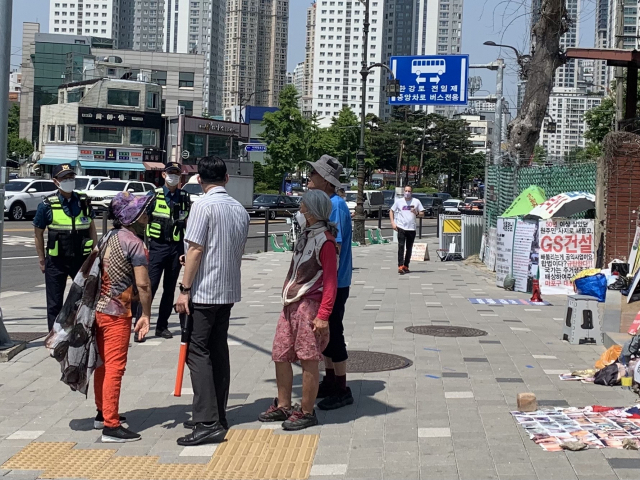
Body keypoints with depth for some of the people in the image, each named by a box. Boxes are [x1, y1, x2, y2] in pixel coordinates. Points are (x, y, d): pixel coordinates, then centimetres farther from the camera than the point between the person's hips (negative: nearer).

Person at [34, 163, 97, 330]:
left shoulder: (84, 202, 1)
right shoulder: (47, 205, -7)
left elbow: (92, 229, 11)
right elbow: (38, 233, 1)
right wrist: (42, 260, 2)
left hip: (82, 259, 2)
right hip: (56, 261, -2)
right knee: (55, 304, 6)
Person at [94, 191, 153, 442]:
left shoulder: (107, 238, 11)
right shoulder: (135, 244, -14)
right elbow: (142, 285, -18)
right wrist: (146, 315, -11)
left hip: (98, 307, 9)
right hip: (117, 312, -8)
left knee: (103, 363, 19)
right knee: (115, 367, -6)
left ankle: (102, 413, 31)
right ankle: (111, 426, -5)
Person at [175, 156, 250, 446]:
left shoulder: (203, 205, -12)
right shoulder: (240, 209, 9)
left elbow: (195, 250, -16)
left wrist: (185, 289, -12)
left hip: (203, 292, -8)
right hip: (229, 291, 8)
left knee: (198, 353, -6)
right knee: (219, 351, 14)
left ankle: (208, 423, -11)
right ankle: (218, 417, 19)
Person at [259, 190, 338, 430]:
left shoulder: (325, 241, -12)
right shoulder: (305, 236, 15)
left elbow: (331, 281, -16)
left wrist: (323, 316, -20)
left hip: (309, 306, -9)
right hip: (290, 305, 9)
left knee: (308, 360, -1)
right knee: (280, 356, 13)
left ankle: (306, 412, 9)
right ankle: (283, 406, 25)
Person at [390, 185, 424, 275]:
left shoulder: (416, 202, 6)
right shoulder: (398, 201, 6)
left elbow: (422, 213, 10)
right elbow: (391, 211, 13)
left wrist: (416, 213, -13)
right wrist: (393, 222, 0)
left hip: (411, 228, 2)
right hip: (401, 227, -2)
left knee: (409, 248, 7)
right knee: (401, 246, -14)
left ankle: (406, 266, 19)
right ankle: (400, 266, -19)